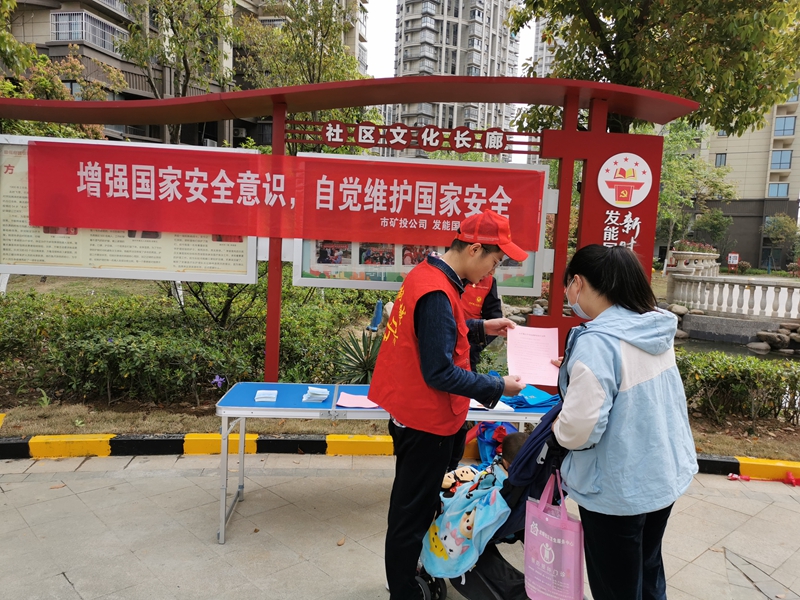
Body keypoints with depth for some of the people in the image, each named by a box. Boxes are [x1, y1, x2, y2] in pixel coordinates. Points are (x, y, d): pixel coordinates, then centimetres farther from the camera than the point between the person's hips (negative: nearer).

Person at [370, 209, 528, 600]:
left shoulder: (427, 273, 4)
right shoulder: (437, 294, -26)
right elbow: (440, 373, -26)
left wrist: (480, 328, 10)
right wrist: (497, 387, -17)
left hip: (410, 412, 10)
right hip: (427, 421, -10)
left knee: (410, 505, 24)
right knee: (412, 514, 7)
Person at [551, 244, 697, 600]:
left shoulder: (597, 343, -27)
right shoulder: (657, 329, -2)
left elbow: (579, 430, -29)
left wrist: (557, 427, -8)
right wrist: (576, 373, 11)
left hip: (619, 488, -8)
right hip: (666, 474, 8)